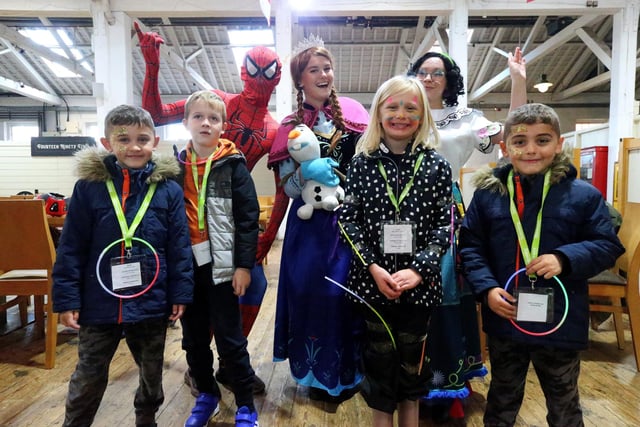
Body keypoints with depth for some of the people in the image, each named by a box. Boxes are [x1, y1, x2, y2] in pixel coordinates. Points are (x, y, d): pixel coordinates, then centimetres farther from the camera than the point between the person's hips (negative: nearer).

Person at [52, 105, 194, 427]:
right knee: (88, 379, 16)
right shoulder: (89, 186, -6)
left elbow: (179, 247, -2)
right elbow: (71, 248, -4)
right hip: (99, 303, -1)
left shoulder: (169, 189, -5)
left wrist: (181, 294, -3)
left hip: (152, 304, 1)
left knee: (152, 375, 20)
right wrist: (66, 299, -5)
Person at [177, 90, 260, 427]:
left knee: (229, 338, 5)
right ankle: (206, 395, 36)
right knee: (193, 338, 16)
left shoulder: (233, 164, -5)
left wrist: (244, 264, -12)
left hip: (220, 264, -4)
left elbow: (248, 218, -8)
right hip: (185, 264, 4)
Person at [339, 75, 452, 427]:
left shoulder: (436, 166, 0)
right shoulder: (362, 162, -1)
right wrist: (373, 268, -13)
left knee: (413, 358, 16)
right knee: (379, 356, 12)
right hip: (372, 279, 0)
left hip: (420, 282, 1)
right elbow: (348, 219, -3)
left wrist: (418, 269, -14)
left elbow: (445, 224, -2)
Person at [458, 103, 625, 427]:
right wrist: (486, 288, -14)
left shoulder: (583, 195, -7)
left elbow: (608, 246, -4)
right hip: (504, 319, 1)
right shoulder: (487, 193, -5)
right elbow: (470, 246, -2)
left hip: (560, 322, 0)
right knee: (502, 399, 25)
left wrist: (565, 258, -22)